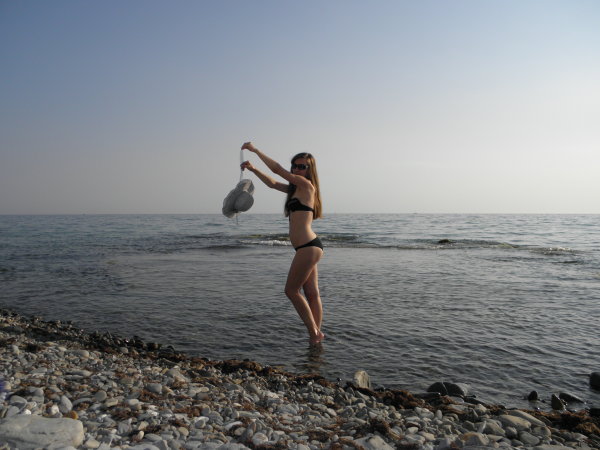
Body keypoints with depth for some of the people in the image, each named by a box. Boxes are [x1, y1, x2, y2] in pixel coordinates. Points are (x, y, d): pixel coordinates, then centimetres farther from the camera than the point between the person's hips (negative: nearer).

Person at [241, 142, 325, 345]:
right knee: (312, 293, 12)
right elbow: (273, 183, 29)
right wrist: (253, 169, 21)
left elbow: (277, 169, -10)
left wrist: (255, 150, -2)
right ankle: (316, 333, 19)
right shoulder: (296, 188, 18)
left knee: (291, 290, -1)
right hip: (308, 247, 10)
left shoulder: (306, 184, -7)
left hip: (308, 247, -10)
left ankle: (314, 333, 6)